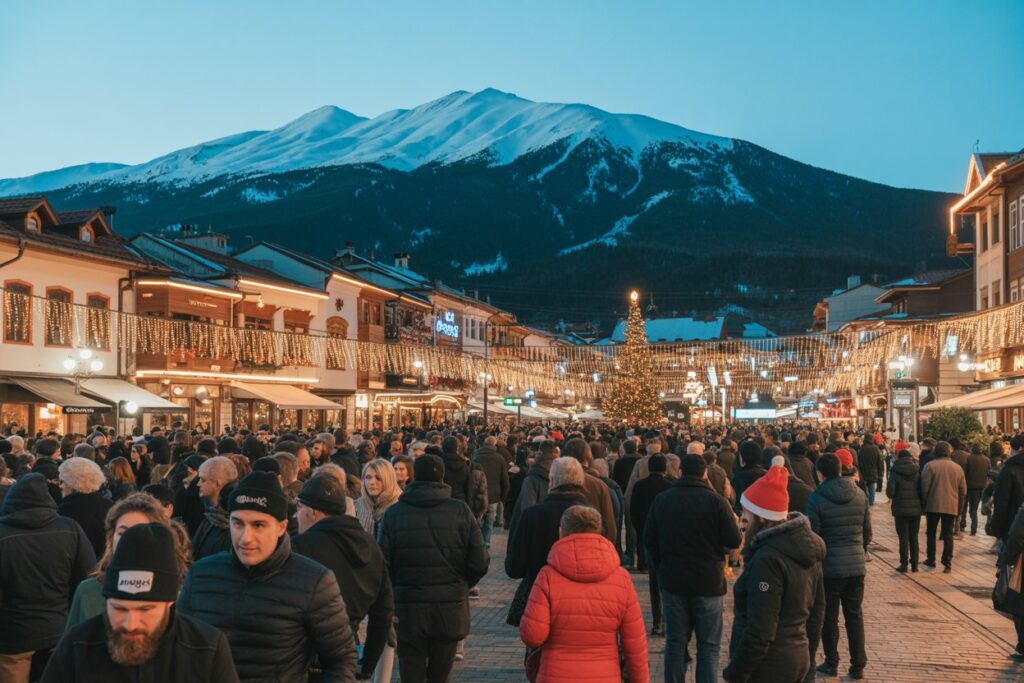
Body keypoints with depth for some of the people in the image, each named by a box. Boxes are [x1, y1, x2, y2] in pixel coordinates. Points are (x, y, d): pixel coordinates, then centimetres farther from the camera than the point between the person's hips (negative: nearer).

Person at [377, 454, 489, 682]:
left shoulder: (393, 513, -5)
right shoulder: (461, 511, -4)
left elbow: (383, 564, -7)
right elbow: (479, 563, -6)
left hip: (407, 607, -1)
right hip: (450, 608, 1)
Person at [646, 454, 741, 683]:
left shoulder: (661, 499, 0)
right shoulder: (716, 501, -12)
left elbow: (649, 540, 5)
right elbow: (734, 541, -10)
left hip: (672, 580, 3)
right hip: (707, 581, -3)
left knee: (675, 642, 11)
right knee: (708, 646, 6)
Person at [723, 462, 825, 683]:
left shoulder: (767, 559, -23)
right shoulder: (807, 549, 5)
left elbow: (759, 632, -23)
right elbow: (817, 610, 13)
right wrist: (806, 652, 21)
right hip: (798, 658, 9)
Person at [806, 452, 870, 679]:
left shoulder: (817, 498, -12)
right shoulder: (859, 494, 1)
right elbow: (867, 532, 8)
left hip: (829, 566, -4)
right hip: (856, 565, 4)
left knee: (829, 617, 9)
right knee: (855, 616, 12)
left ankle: (831, 663, 17)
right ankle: (858, 665, 15)